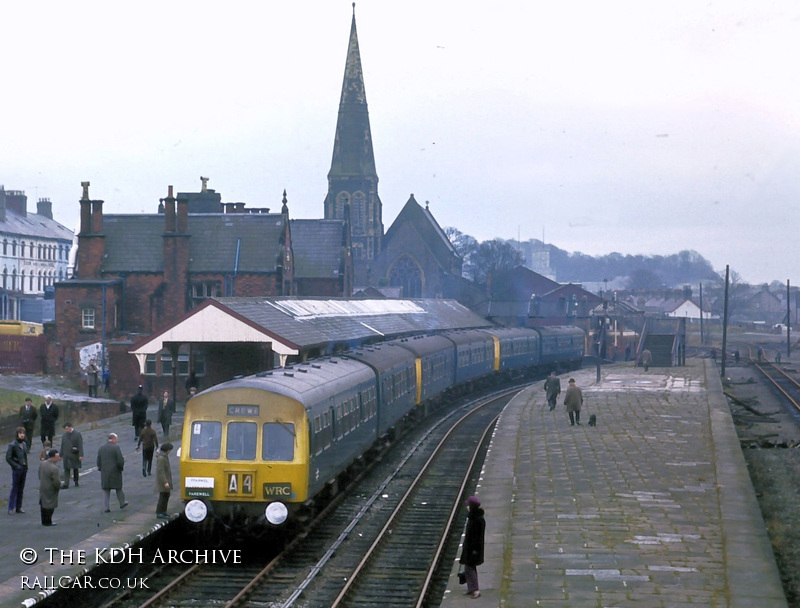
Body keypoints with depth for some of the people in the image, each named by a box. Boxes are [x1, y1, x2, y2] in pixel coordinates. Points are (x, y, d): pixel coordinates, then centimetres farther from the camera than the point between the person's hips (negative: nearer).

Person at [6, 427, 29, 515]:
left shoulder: (24, 444, 8)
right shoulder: (13, 445, -12)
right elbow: (8, 458, -14)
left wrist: (26, 466, 6)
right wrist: (16, 466, -17)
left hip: (24, 469, 6)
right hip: (16, 469, -6)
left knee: (21, 489, 11)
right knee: (14, 489, -2)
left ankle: (18, 507, 19)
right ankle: (11, 508, 5)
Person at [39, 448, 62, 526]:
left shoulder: (42, 464, -2)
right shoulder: (54, 468, -27)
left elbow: (39, 476, 10)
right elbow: (57, 482, -24)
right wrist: (59, 486, -4)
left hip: (42, 487, 8)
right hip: (50, 490, -8)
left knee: (43, 505, 18)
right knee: (50, 506, 6)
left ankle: (44, 521, 28)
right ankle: (48, 521, 14)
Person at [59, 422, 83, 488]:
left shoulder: (77, 434, -7)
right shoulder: (65, 434, 6)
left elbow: (80, 445, -9)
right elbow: (62, 445, 12)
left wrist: (80, 455, -15)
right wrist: (61, 455, 10)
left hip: (74, 455, -3)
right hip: (66, 455, 3)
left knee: (75, 469, 9)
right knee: (66, 469, -3)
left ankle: (76, 482, 24)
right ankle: (66, 484, -7)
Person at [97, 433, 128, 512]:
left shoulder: (101, 449, 4)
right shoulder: (116, 448, -12)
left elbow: (98, 462, 5)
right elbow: (120, 461, -16)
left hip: (104, 473, 3)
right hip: (115, 473, -3)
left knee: (106, 491, 8)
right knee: (118, 488, 16)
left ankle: (106, 508, 2)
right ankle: (122, 503, 30)